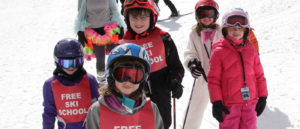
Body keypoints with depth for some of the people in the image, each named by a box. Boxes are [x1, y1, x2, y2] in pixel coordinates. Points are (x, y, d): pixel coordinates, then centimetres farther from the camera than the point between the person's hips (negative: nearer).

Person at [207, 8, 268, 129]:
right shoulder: (219, 52, -5)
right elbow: (213, 79, -5)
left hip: (250, 102, 4)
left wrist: (262, 97, 11)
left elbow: (259, 74, 13)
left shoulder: (251, 50, 8)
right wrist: (216, 102, -8)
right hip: (229, 104, -4)